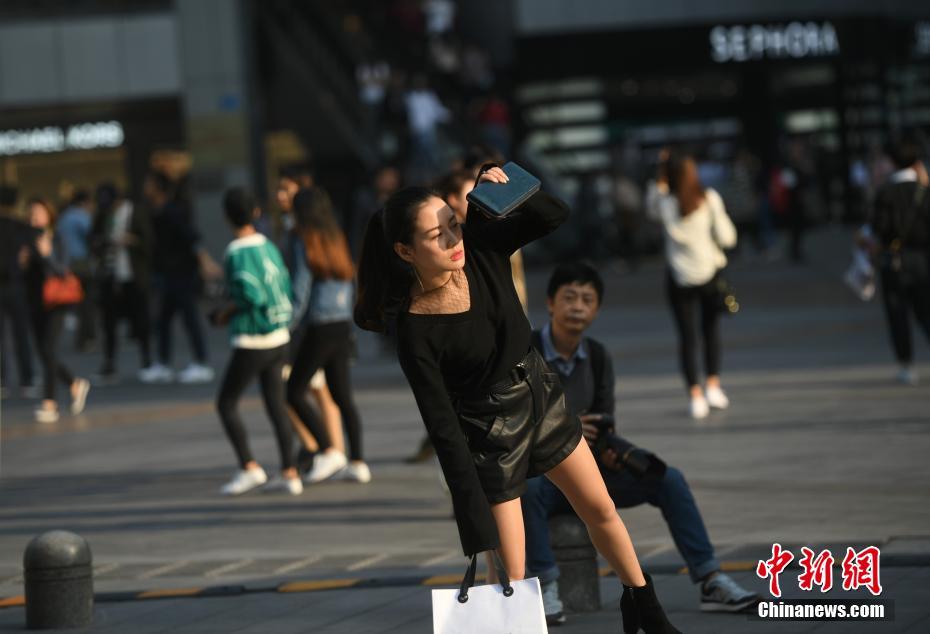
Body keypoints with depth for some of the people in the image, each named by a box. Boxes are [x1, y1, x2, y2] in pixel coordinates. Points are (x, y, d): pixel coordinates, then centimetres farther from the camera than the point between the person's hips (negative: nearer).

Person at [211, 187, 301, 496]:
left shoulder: (238, 253, -15)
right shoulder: (268, 247, 6)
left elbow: (251, 296, -23)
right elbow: (286, 291, 7)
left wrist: (226, 313, -5)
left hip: (251, 342, -7)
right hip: (279, 339, 7)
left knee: (226, 403, 4)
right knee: (276, 405, 10)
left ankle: (249, 467, -2)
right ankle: (289, 474, 8)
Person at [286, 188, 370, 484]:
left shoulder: (308, 243, -11)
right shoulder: (337, 241, 10)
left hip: (319, 327, -7)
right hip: (343, 326, 7)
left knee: (294, 392, 3)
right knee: (342, 395, 10)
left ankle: (329, 451, -5)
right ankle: (357, 463, 7)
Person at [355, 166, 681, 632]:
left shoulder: (481, 248, -17)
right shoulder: (413, 330, -28)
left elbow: (555, 215, -12)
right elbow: (444, 431, -27)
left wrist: (504, 188, -35)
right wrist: (480, 539, -27)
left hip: (539, 395, 6)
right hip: (488, 431, -6)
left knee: (601, 510, 22)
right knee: (510, 580, -3)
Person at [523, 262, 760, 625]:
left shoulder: (597, 357, 6)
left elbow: (603, 426, 3)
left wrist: (609, 451, -21)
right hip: (535, 471, -5)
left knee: (668, 480, -13)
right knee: (528, 490, -41)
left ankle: (711, 582, -16)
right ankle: (546, 590, -37)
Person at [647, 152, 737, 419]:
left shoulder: (665, 203, -11)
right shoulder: (710, 199, -10)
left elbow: (651, 210, 14)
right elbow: (726, 238, -8)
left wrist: (659, 182, 7)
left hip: (679, 279, -1)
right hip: (710, 272, 1)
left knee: (686, 336, 6)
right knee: (711, 329, 18)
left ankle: (696, 396, 1)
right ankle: (713, 386, 11)